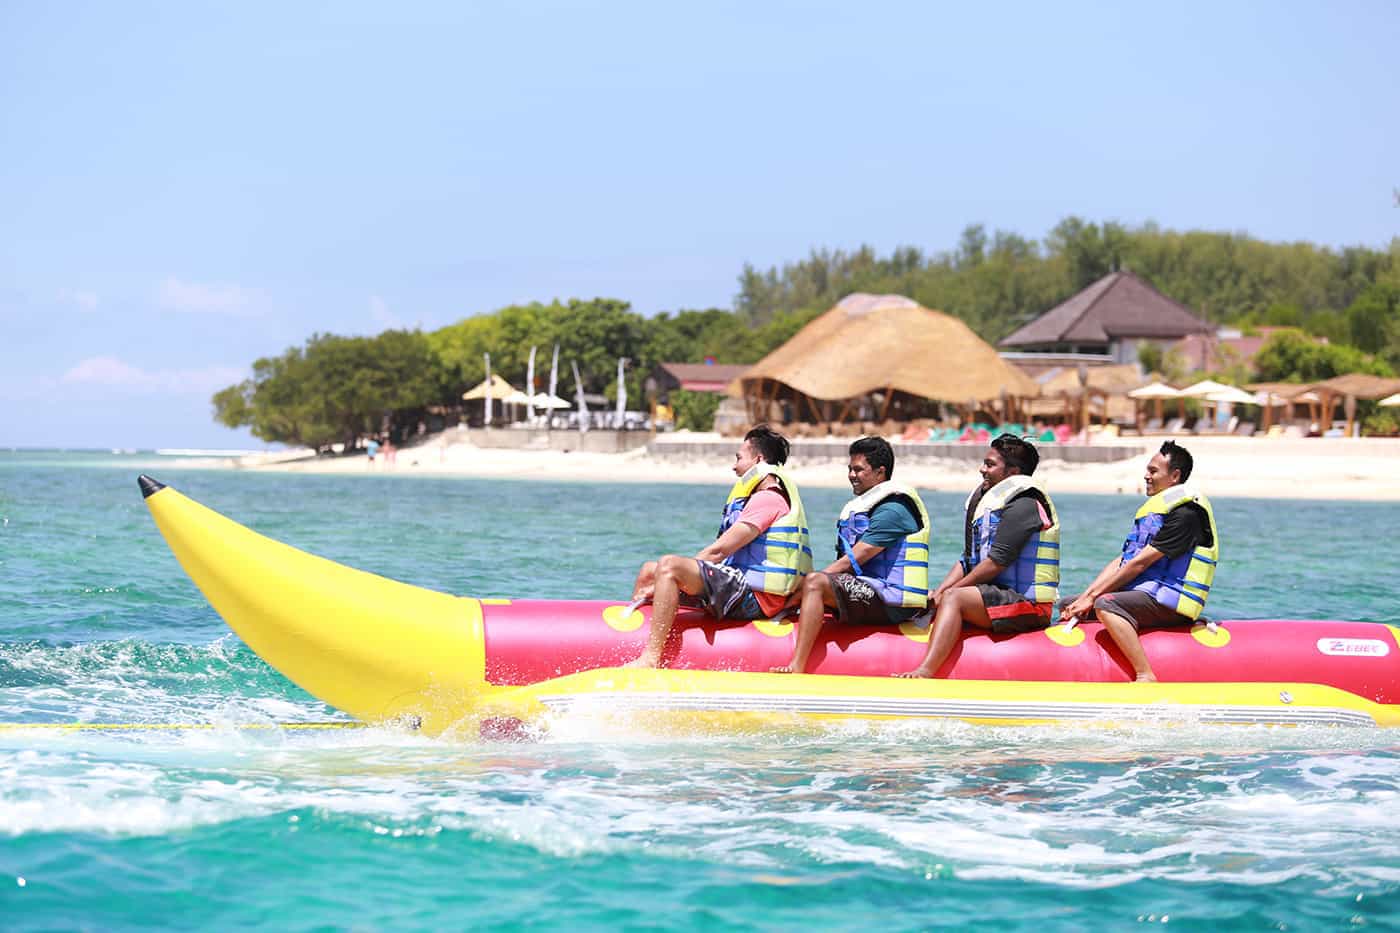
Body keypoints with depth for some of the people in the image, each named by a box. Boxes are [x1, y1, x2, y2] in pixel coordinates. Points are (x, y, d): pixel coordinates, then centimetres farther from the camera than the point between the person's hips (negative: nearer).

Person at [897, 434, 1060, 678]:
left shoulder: (1023, 503, -11)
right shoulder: (985, 499, 19)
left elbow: (997, 562, -18)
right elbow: (968, 560, 16)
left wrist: (948, 592, -14)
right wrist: (937, 593, 0)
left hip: (1027, 604, -10)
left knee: (954, 598, -27)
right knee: (934, 604, 4)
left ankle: (925, 671, -41)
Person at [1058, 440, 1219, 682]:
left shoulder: (1186, 512, -12)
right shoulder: (1153, 509, 20)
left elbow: (1140, 563, -17)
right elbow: (1121, 562, 13)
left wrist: (1093, 597, -15)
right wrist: (1086, 597, -1)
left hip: (1169, 602, -10)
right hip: (1145, 594, 10)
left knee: (1106, 605, -34)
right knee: (1068, 606, 8)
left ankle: (1146, 676, -36)